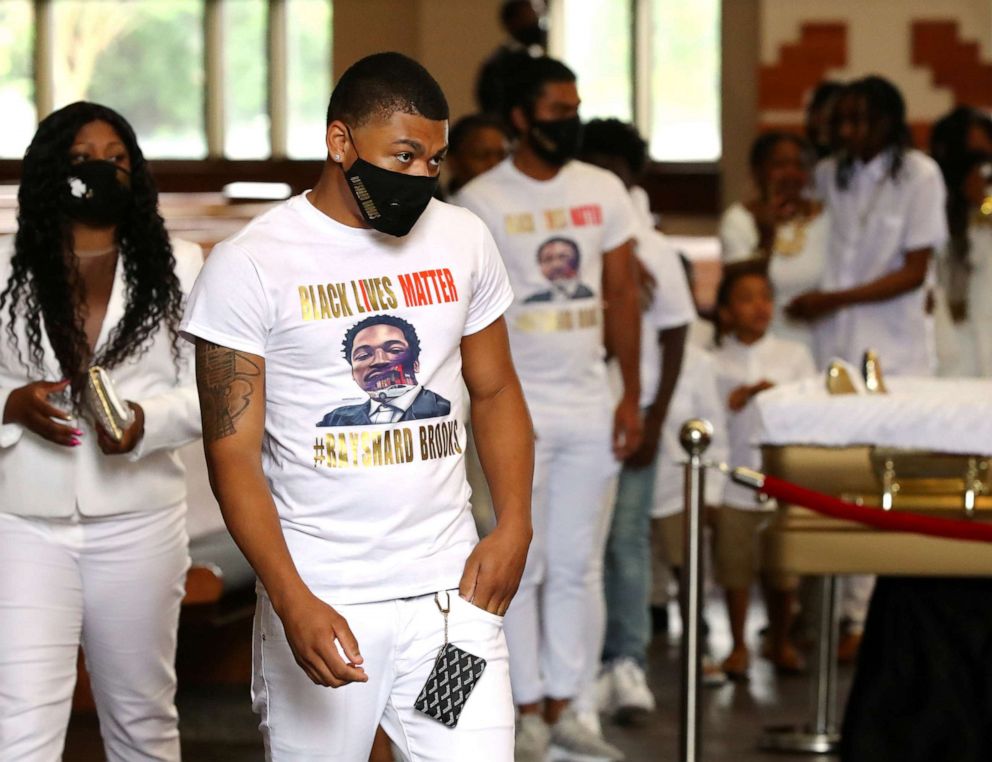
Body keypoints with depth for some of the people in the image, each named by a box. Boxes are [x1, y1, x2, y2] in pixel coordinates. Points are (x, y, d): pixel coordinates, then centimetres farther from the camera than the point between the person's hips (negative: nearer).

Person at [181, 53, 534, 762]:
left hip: (451, 589, 3)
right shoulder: (249, 265, -7)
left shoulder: (463, 239, 6)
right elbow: (234, 455, -8)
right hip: (318, 599, -3)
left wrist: (514, 523, 1)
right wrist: (294, 603, -19)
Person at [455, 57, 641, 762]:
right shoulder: (480, 202, -4)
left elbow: (622, 297, 9)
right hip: (515, 408, -3)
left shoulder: (605, 192, 6)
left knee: (580, 566, 7)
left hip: (591, 406, 4)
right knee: (519, 566, 1)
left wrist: (632, 397, 4)